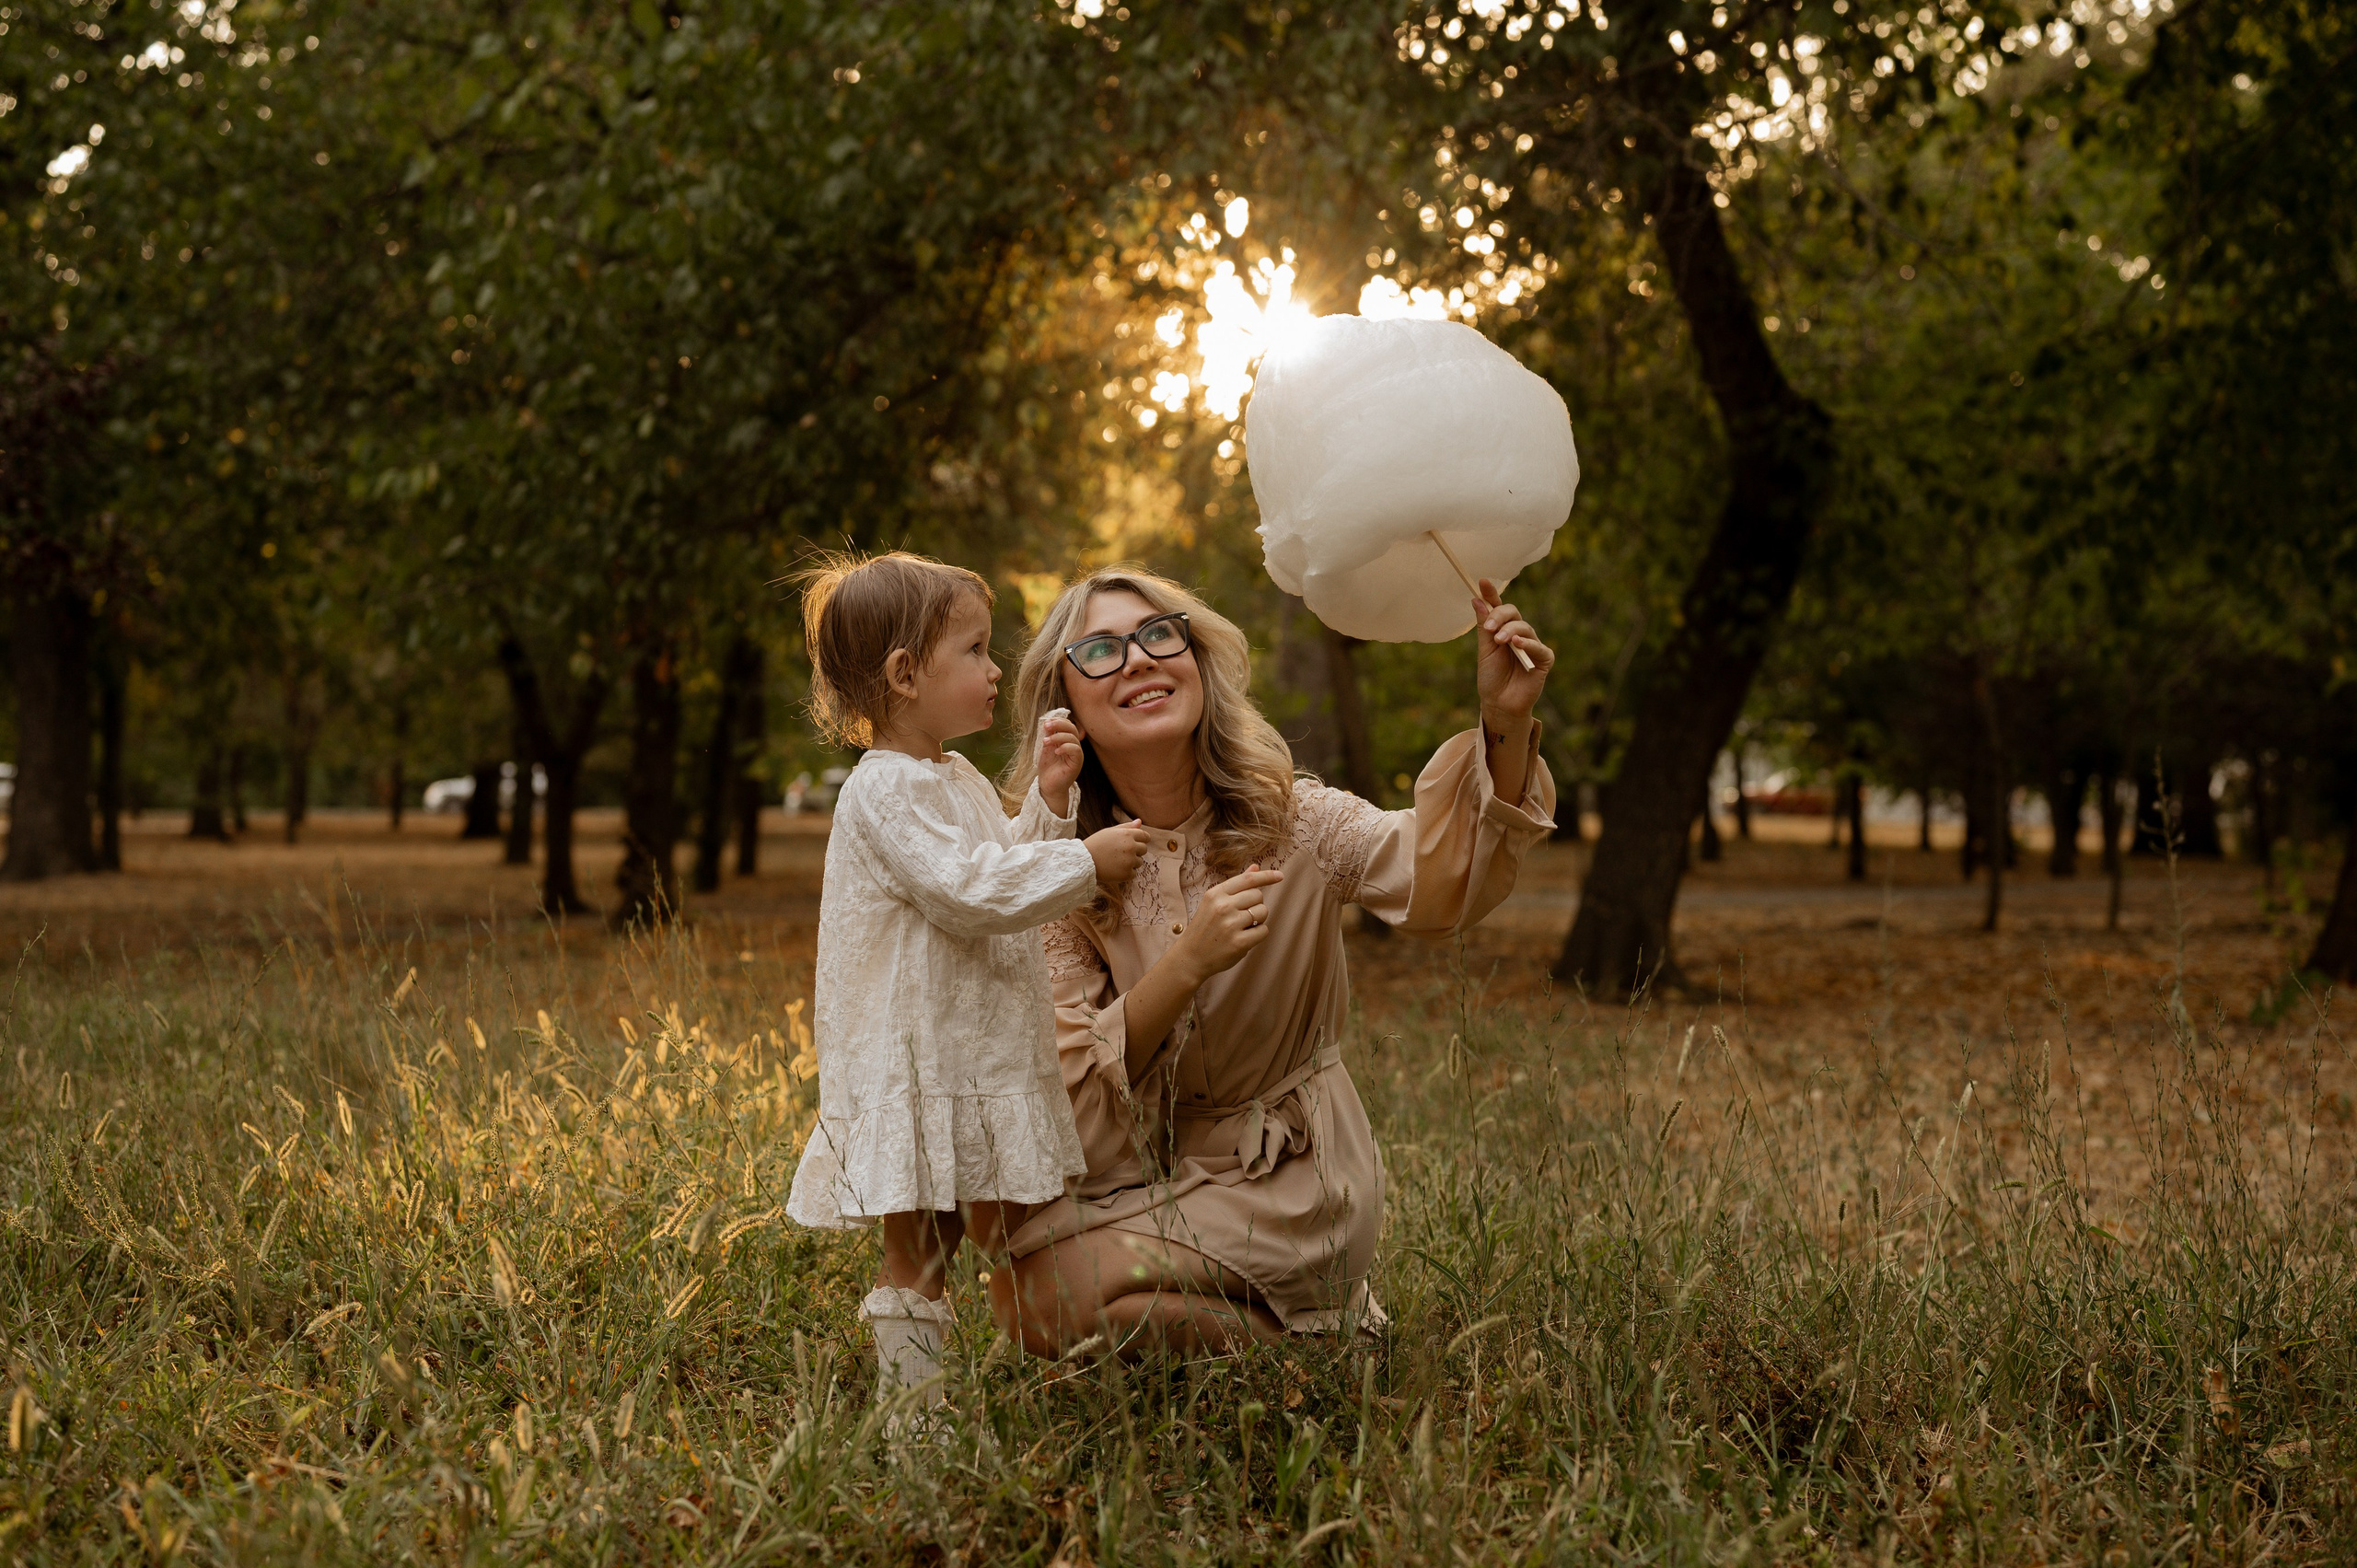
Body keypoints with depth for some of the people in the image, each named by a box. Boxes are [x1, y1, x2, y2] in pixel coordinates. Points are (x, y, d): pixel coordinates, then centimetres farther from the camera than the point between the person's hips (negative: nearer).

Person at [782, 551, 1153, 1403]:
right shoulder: (885, 791, -17)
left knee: (1000, 1231, 14)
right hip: (912, 1062, -9)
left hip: (982, 1054, 9)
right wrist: (1085, 860, -21)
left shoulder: (958, 779, 14)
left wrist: (1047, 799, 7)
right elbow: (967, 890, -26)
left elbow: (1009, 868, 23)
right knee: (917, 1250, -2)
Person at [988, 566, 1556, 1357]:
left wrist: (1505, 726, -47)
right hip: (1128, 1171, 4)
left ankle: (1320, 1322, 2)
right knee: (1021, 1271, -17)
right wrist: (1188, 963, -31)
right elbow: (1068, 1086, -15)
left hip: (1285, 1181, -4)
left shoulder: (1289, 819, -9)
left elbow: (1442, 881, -30)